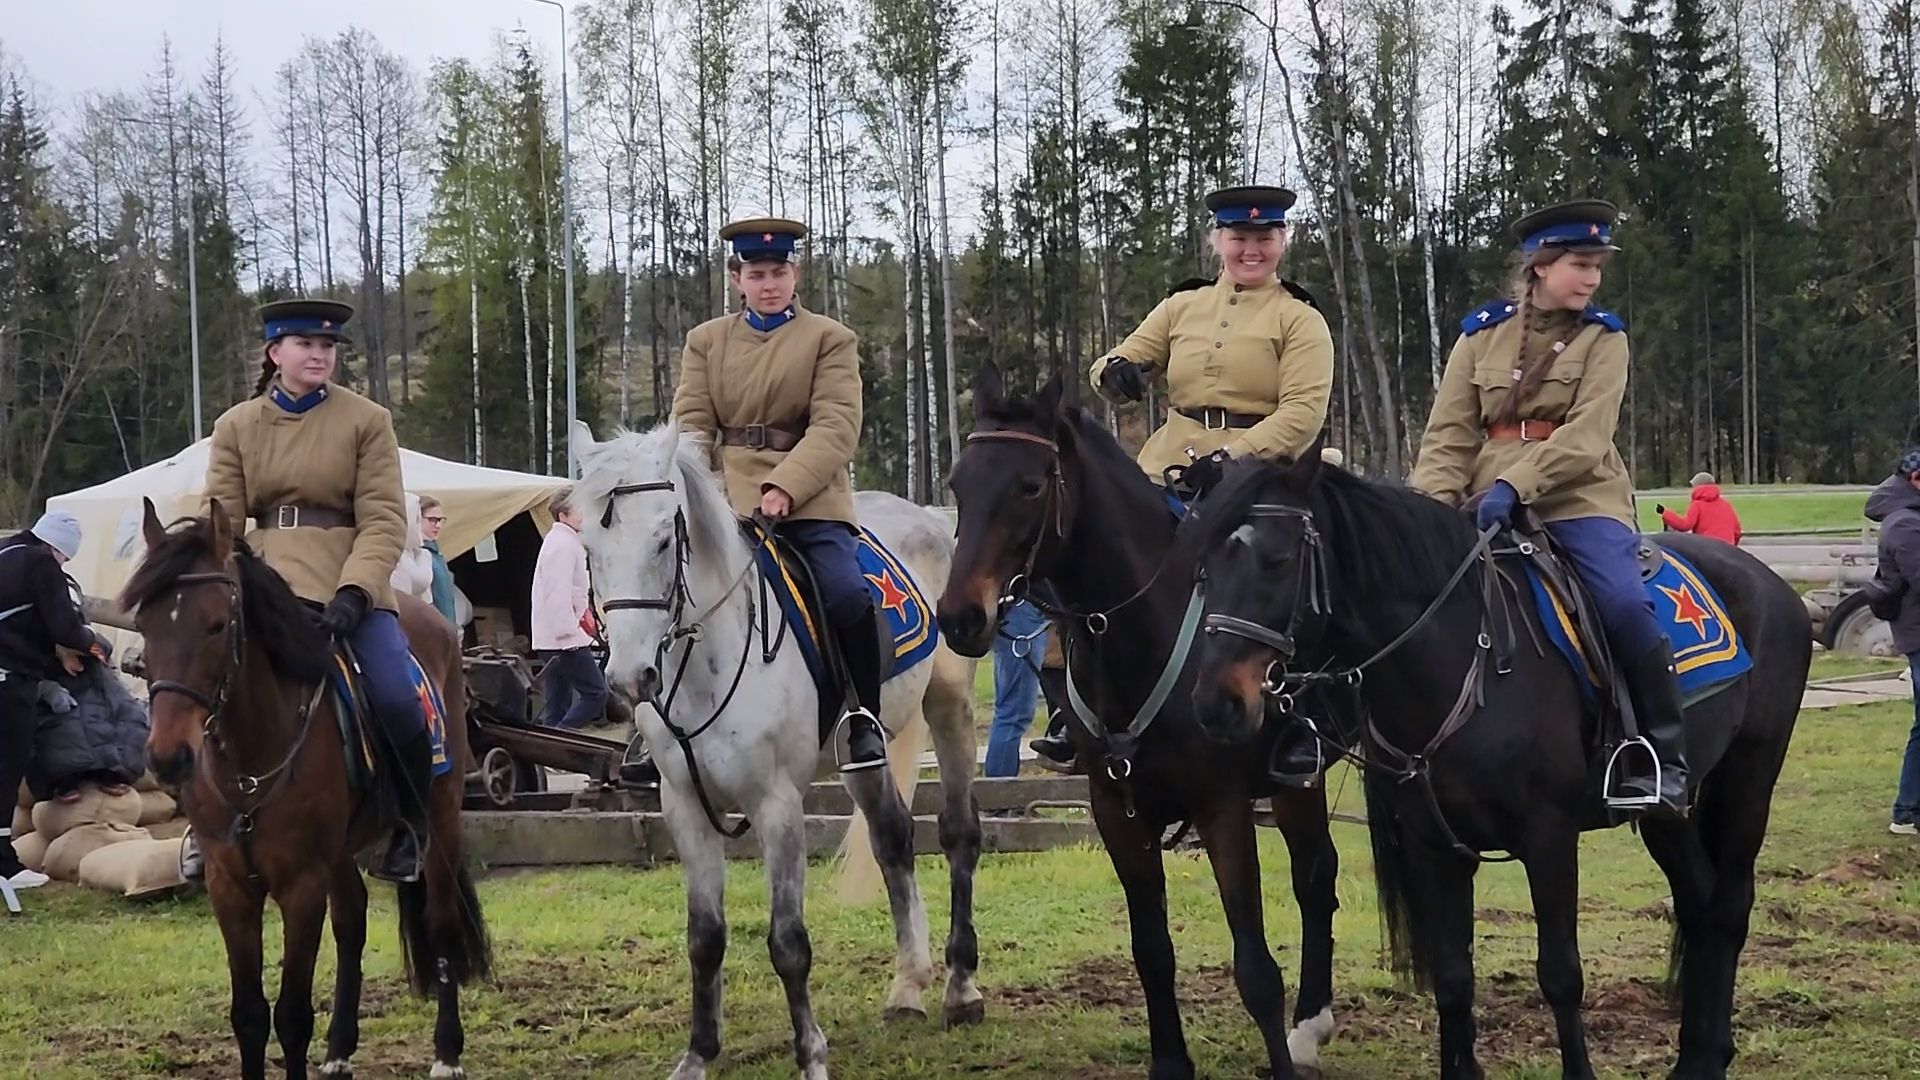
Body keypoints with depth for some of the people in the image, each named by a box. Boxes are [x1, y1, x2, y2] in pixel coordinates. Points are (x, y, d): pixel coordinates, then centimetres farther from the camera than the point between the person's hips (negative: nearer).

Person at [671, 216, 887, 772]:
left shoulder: (830, 339, 7)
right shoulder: (706, 341, 17)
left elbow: (836, 427, -6)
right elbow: (692, 423, 8)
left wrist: (784, 488, -21)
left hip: (808, 500, -3)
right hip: (727, 500, 3)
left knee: (847, 595, -25)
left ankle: (865, 715, -4)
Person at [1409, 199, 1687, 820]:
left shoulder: (1603, 338, 5)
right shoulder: (1482, 334, 11)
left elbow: (1585, 436, -10)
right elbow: (1450, 434, 5)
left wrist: (1514, 485, -25)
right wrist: (1432, 506, -13)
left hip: (1579, 499, -3)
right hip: (1492, 503, 3)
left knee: (1622, 600, -27)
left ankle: (1665, 755, -15)